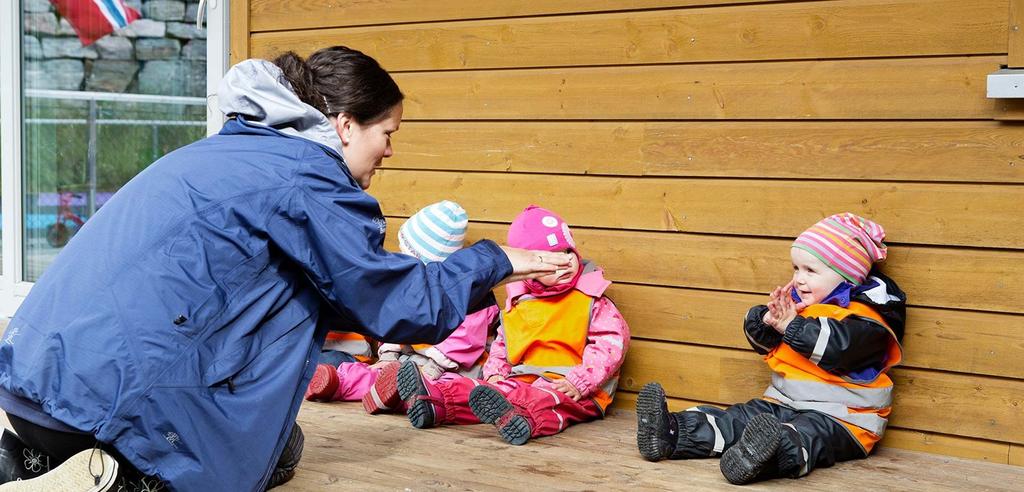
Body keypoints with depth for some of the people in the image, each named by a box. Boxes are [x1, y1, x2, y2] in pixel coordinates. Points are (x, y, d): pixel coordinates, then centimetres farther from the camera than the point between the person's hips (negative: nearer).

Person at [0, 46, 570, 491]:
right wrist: (496, 262, 11)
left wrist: (399, 269, 35)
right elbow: (399, 303, -1)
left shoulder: (233, 149, 21)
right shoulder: (306, 175, -6)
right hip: (113, 389, -8)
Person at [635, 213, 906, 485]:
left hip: (839, 415, -8)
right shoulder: (798, 302, 17)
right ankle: (673, 434, -25)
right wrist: (768, 319, -6)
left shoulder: (864, 315, -8)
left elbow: (840, 346, -28)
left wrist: (791, 326, -22)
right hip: (783, 402, 9)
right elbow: (761, 340, 18)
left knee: (809, 433, -38)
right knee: (740, 418, -10)